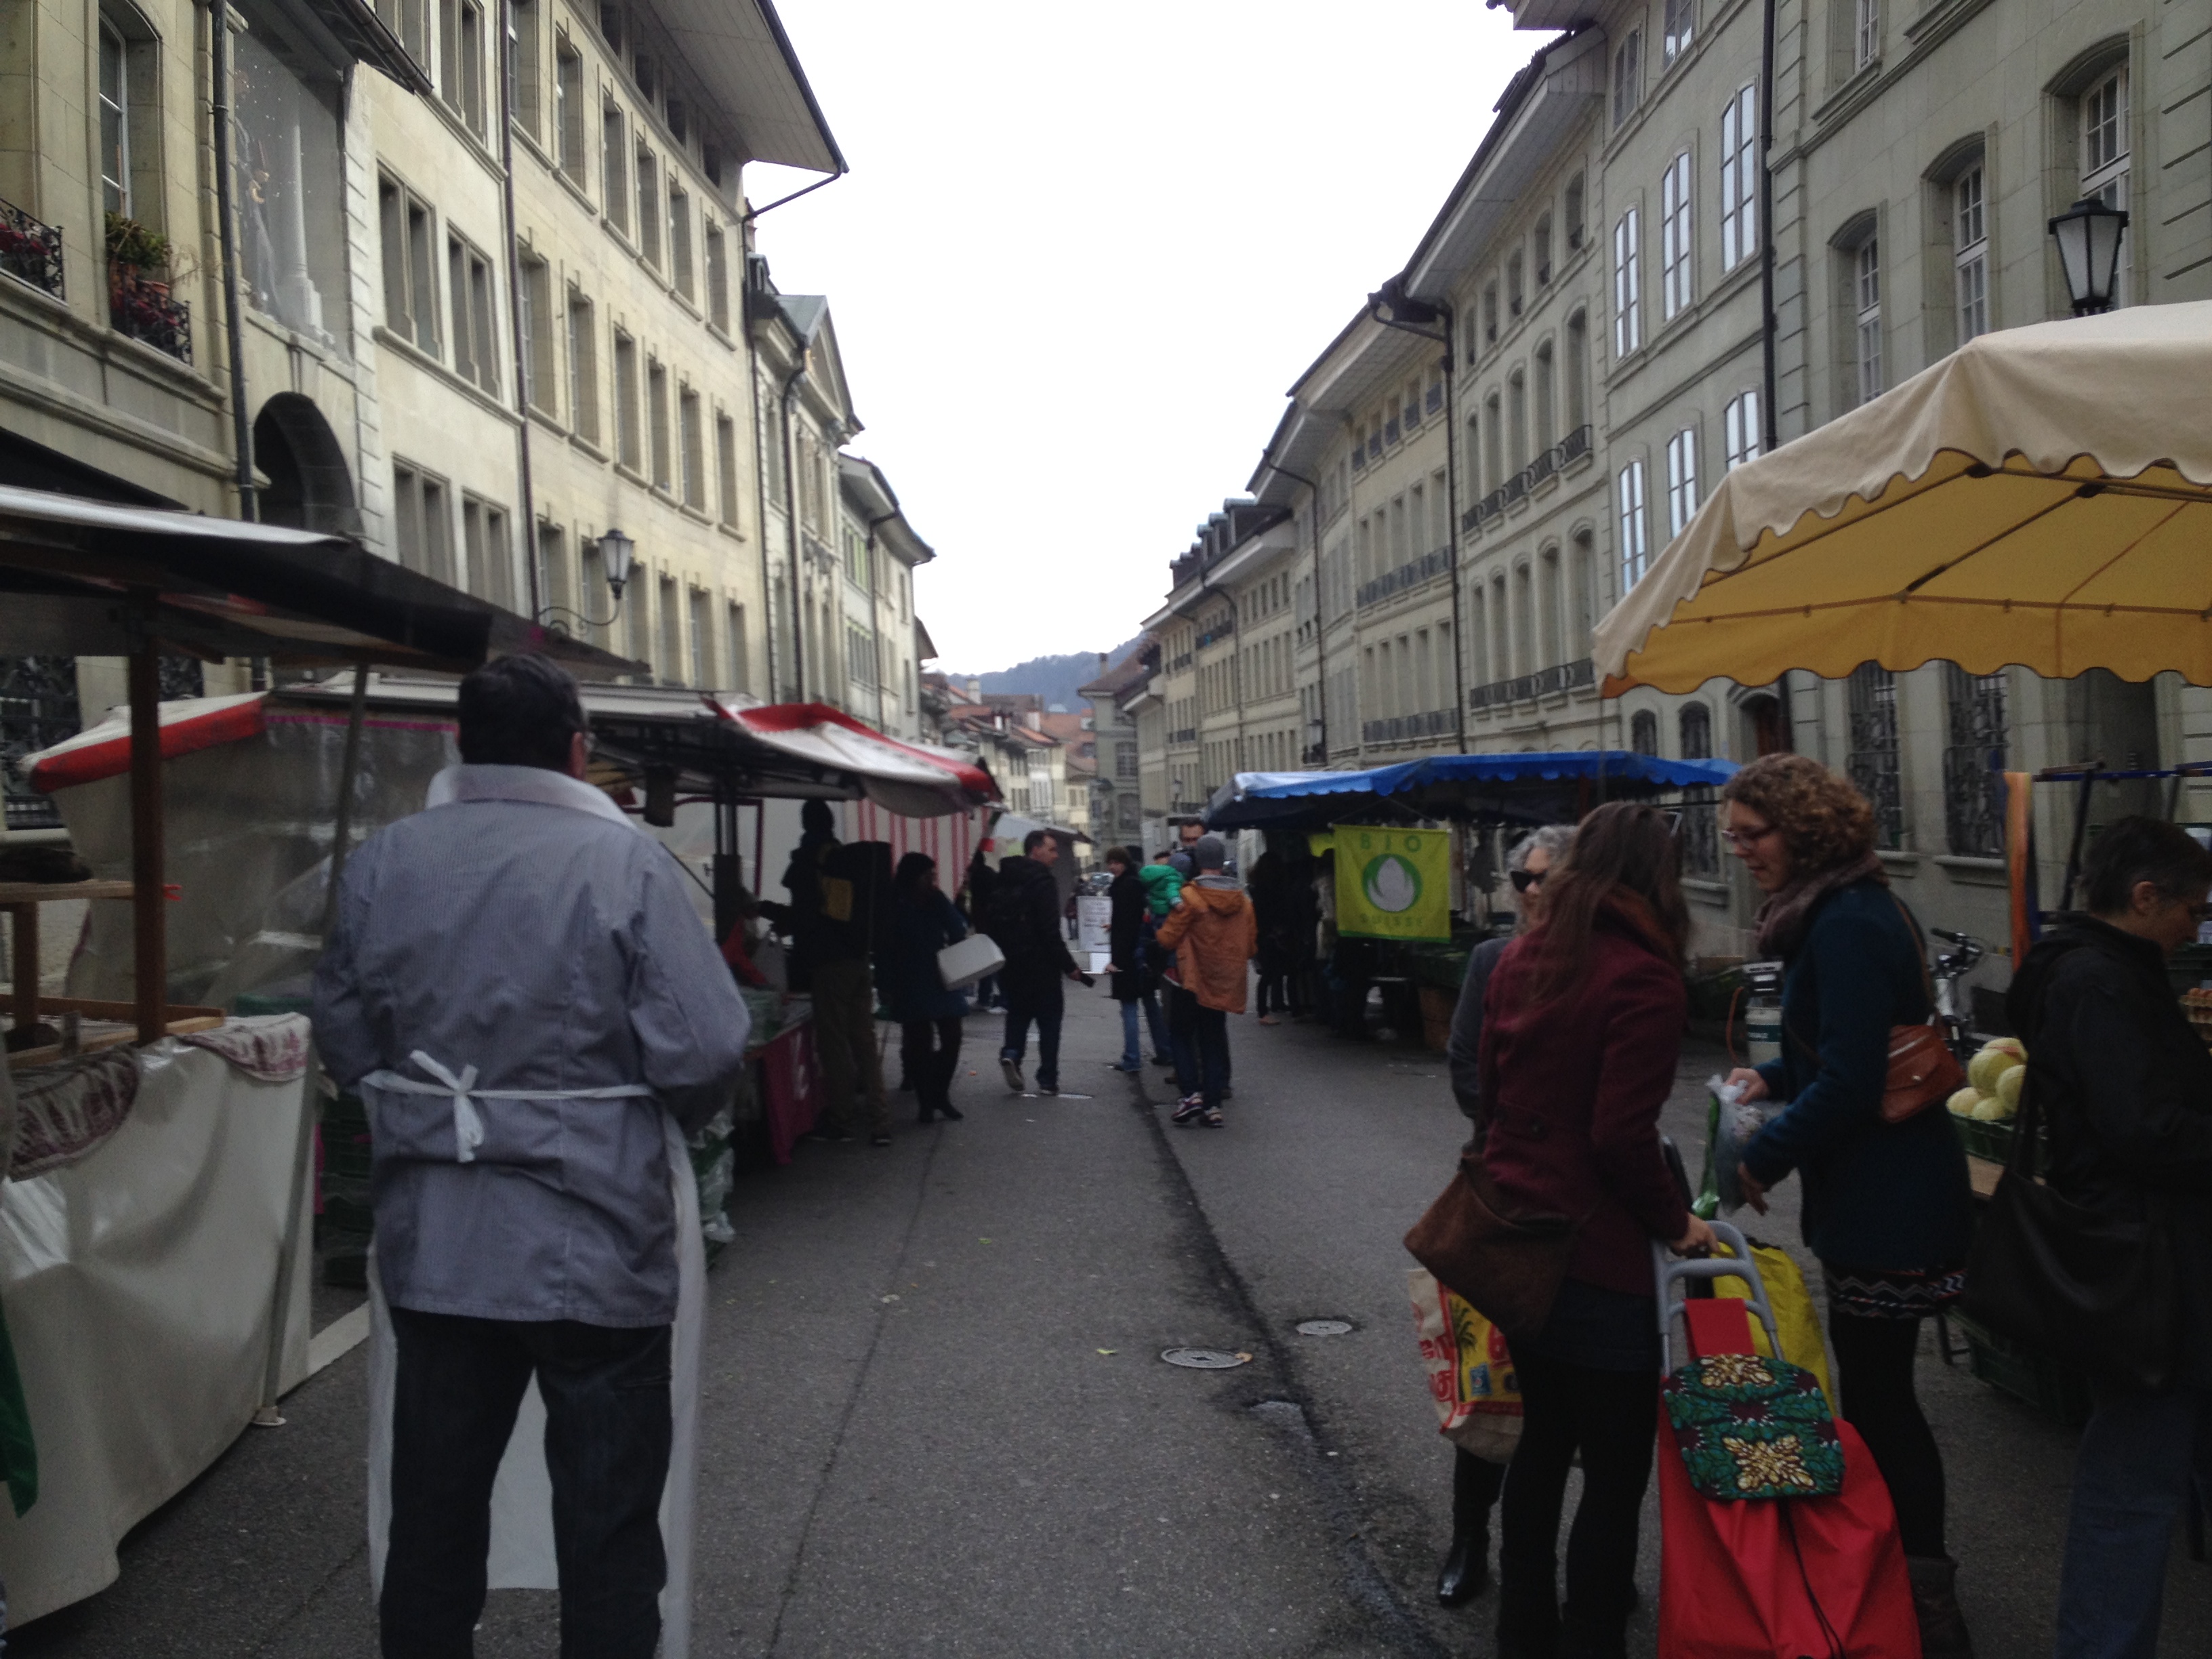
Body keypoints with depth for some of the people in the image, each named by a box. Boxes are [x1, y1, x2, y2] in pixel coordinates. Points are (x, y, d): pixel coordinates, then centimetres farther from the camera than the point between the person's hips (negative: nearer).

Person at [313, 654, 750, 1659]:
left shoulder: (383, 860, -1)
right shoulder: (624, 862, -14)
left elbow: (344, 1040, 7)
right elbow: (703, 1055, -16)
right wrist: (665, 1117, 5)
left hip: (432, 1246, 4)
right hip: (594, 1247, -4)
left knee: (433, 1510, 19)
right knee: (606, 1526, 10)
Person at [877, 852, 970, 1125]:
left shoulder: (937, 902, 7)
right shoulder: (894, 907, -3)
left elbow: (959, 933, -3)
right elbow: (885, 949, -5)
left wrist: (941, 902, -12)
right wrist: (886, 987, -10)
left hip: (943, 983, 4)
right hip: (912, 988, -4)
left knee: (951, 1039, 1)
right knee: (919, 1044, -4)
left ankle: (941, 1096, 18)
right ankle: (927, 1102, 7)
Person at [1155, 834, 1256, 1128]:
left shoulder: (1189, 897, -14)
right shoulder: (1242, 901, 4)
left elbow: (1168, 939, -11)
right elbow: (1251, 946, 9)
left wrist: (1161, 929, 10)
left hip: (1192, 981, -5)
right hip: (1224, 985, 5)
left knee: (1181, 1035, 11)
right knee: (1213, 1043, 11)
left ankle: (1191, 1092, -3)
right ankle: (1213, 1105, 8)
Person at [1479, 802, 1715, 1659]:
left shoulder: (1520, 959, 6)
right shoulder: (1644, 979, -16)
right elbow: (1623, 1135, -20)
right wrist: (1677, 1223, -7)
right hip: (1601, 1258, -8)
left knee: (1542, 1441, 22)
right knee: (1614, 1473, 6)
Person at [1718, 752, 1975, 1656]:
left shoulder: (1848, 926, -21)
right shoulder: (1843, 910, 11)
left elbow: (1849, 1083, -24)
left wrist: (1762, 1159, -15)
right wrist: (1775, 1077, 6)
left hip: (1885, 1206, -10)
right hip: (1872, 1196, 10)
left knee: (1876, 1396, 0)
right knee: (1877, 1388, 18)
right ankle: (1912, 1577, 31)